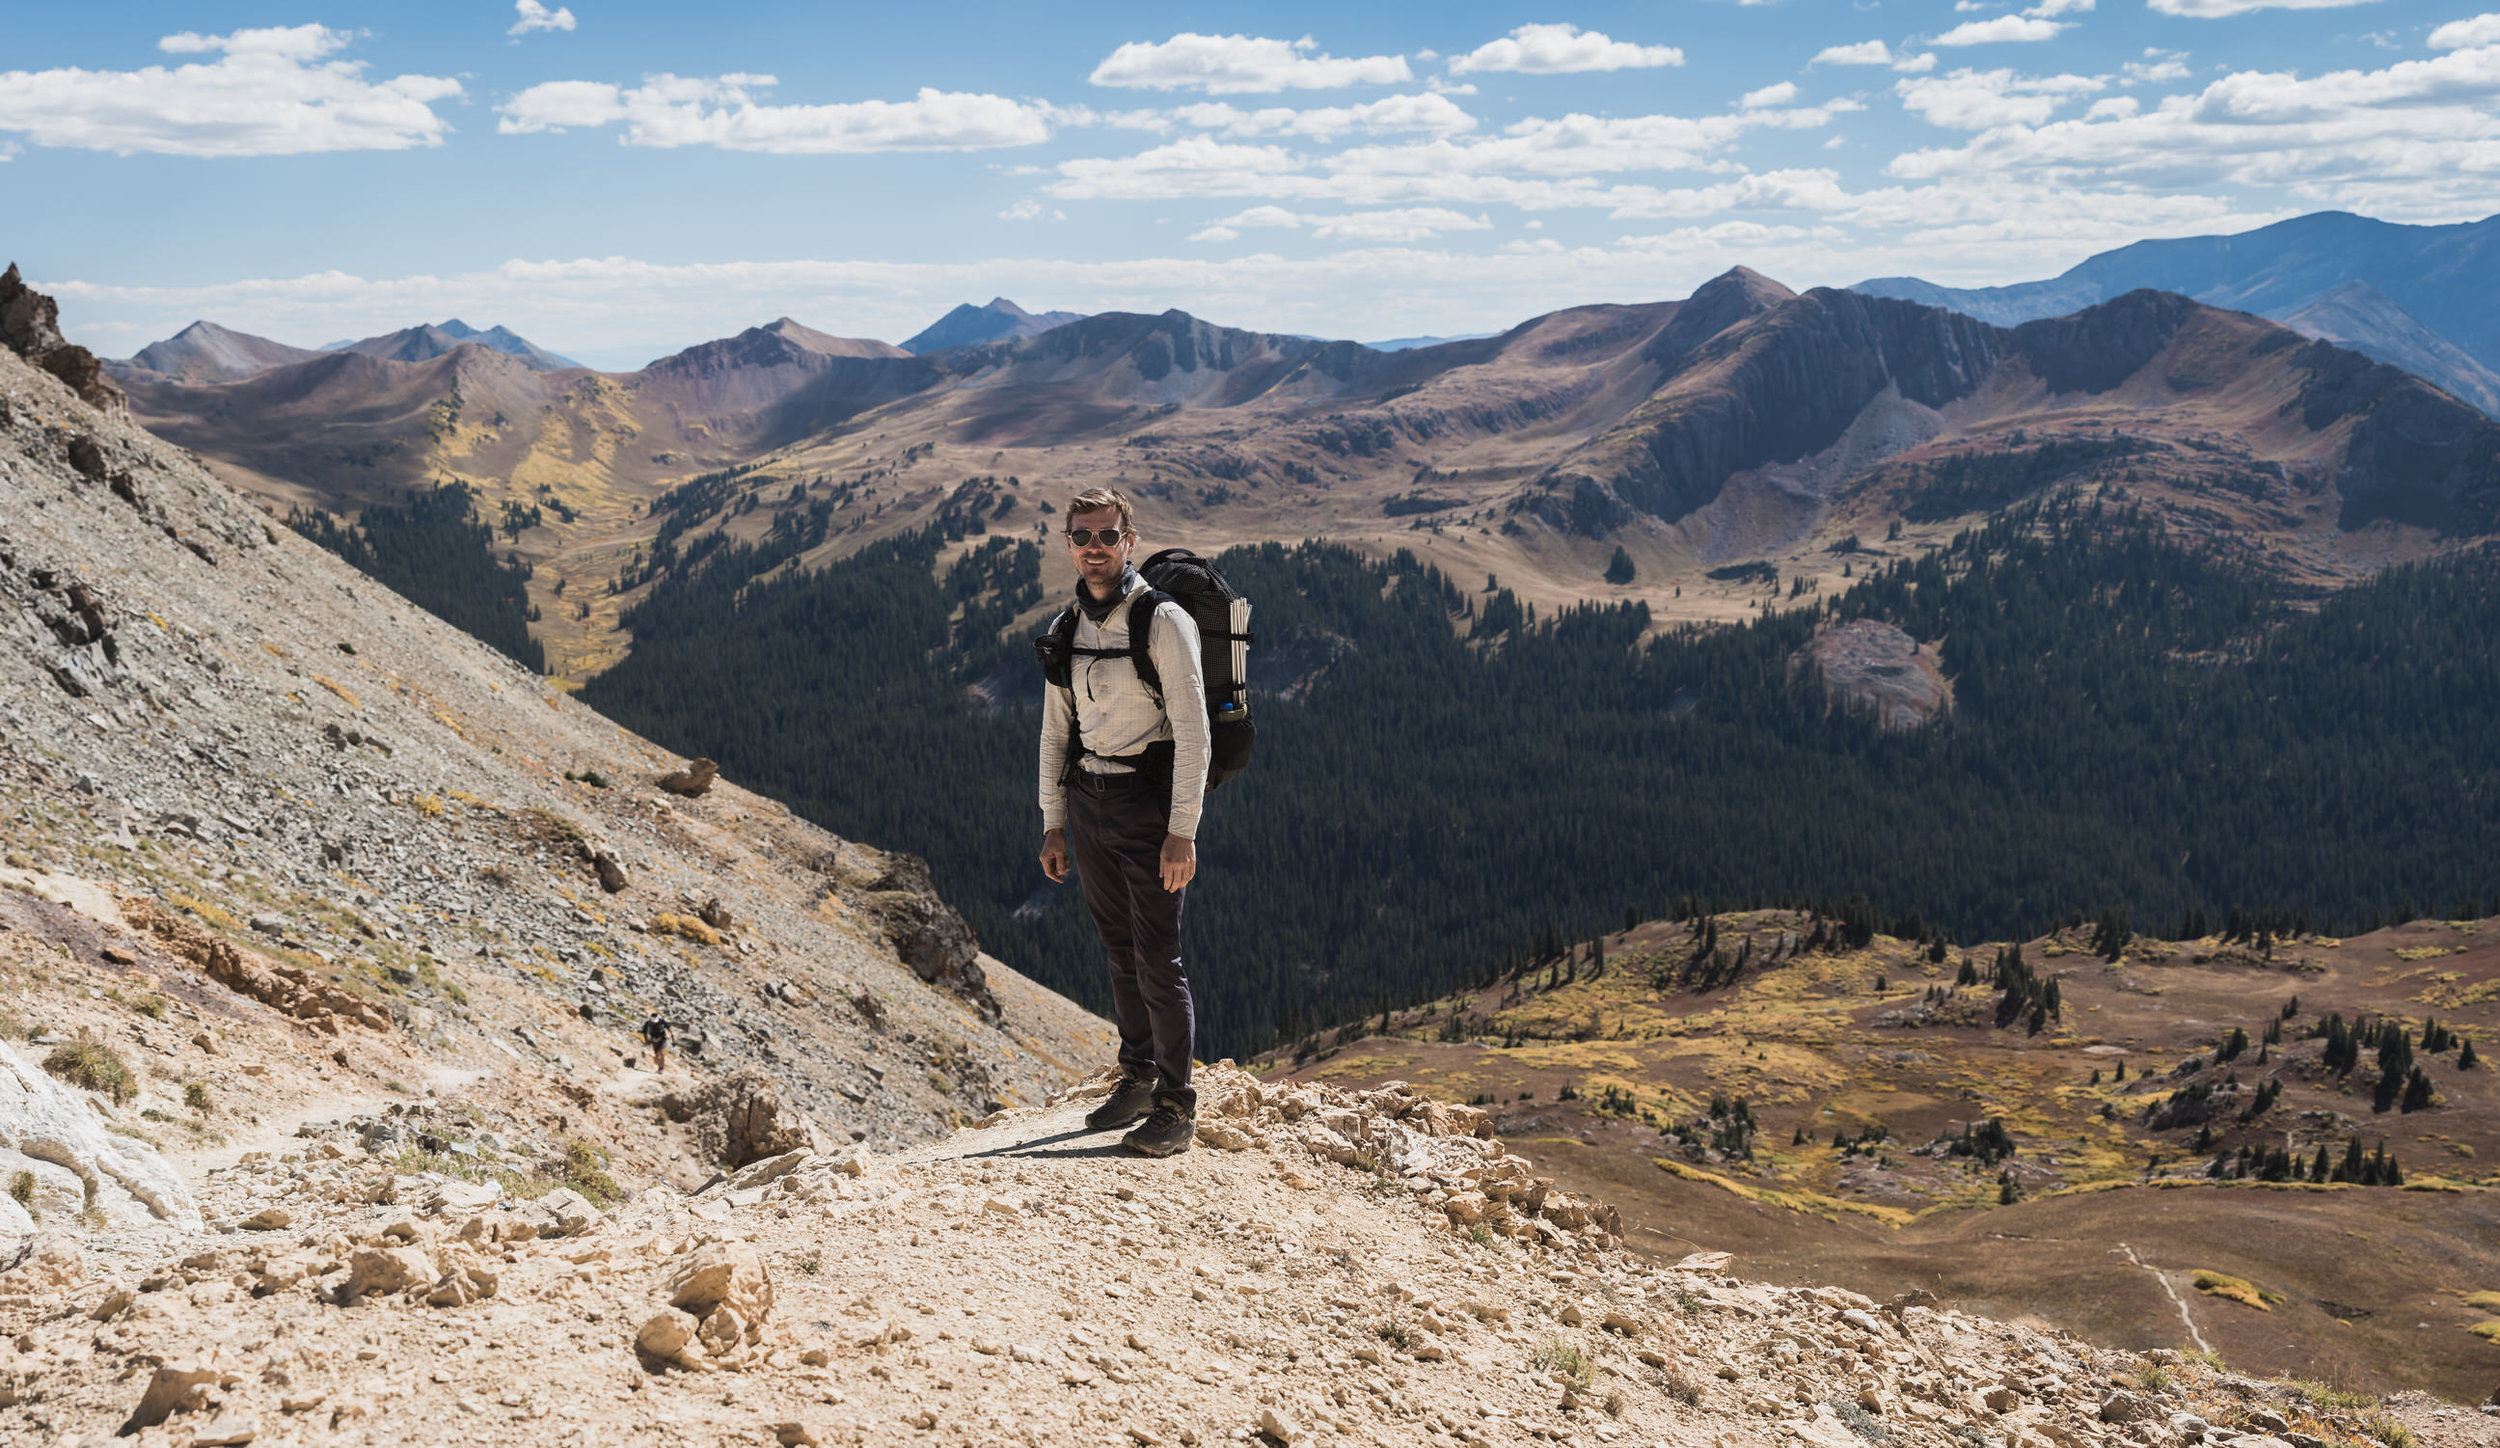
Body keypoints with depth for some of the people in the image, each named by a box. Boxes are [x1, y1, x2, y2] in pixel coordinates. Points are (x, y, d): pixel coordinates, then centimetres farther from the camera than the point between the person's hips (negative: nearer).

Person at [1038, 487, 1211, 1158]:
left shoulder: (1163, 620, -11)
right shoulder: (1068, 630, 9)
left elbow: (1193, 730, -14)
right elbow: (1055, 732, 16)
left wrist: (1182, 831, -19)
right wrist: (1053, 824, 13)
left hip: (1149, 802, -6)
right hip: (1088, 804, 6)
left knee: (1157, 958, -6)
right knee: (1120, 951, 13)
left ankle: (1176, 1107, 1)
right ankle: (1138, 1078, 25)